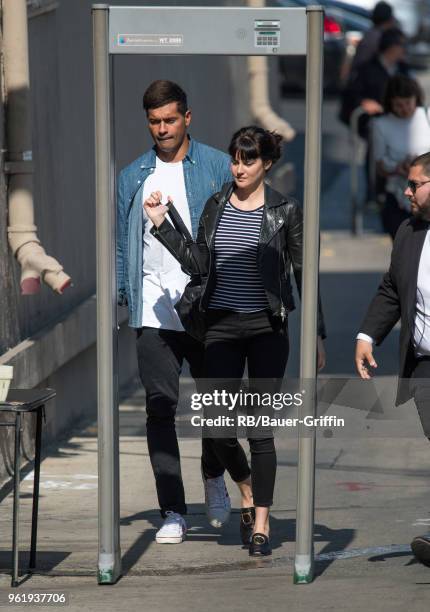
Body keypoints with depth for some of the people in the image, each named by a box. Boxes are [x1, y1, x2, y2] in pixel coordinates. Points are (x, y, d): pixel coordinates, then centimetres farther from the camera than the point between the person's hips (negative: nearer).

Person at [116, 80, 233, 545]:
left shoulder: (217, 168, 3)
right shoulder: (133, 176, 11)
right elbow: (123, 242, 13)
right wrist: (122, 294, 2)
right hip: (153, 310, 2)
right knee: (160, 407, -3)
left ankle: (214, 477, 35)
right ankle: (172, 512, 1)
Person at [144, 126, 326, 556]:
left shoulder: (284, 211, -2)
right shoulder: (216, 206, 7)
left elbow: (303, 274, 1)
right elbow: (198, 264, 3)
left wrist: (316, 333, 0)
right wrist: (161, 225, -4)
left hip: (267, 327, -3)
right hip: (222, 326, 3)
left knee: (260, 427, -2)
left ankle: (260, 524, 7)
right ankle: (247, 491, 29)